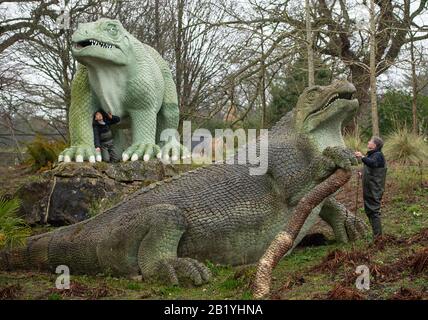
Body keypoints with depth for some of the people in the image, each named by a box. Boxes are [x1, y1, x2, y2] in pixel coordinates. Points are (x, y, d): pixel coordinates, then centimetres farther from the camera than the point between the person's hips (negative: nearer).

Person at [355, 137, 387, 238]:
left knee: (374, 211, -10)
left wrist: (362, 157, -51)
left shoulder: (378, 155, -14)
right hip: (369, 190, 11)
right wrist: (363, 174, 17)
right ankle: (376, 233, 25)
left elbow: (372, 163, -38)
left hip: (375, 190, -11)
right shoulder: (371, 155, 17)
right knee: (369, 211, 16)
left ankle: (378, 235, -7)